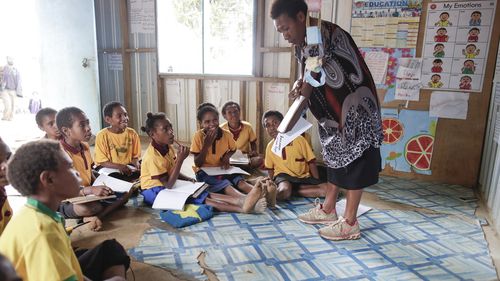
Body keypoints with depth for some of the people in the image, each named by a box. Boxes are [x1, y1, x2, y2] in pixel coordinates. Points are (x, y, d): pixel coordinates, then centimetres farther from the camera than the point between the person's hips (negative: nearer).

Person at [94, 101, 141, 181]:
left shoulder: (132, 133, 0)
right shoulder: (102, 135, -10)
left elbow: (135, 156, 7)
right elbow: (101, 161, -10)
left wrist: (136, 164, -17)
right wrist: (119, 166, -25)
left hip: (128, 167, 4)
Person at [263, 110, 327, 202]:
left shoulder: (299, 139, -7)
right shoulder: (270, 146, 1)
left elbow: (311, 162, -3)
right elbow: (270, 169, 13)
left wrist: (317, 183, -7)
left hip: (303, 176, 3)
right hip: (284, 176, -3)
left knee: (327, 189, -24)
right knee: (284, 192, -39)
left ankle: (292, 190, -15)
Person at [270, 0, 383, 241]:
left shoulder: (323, 35, -22)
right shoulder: (303, 42, 7)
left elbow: (312, 81, -23)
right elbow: (306, 76, 16)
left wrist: (287, 126, -20)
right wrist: (299, 84, -10)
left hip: (354, 110, -10)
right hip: (334, 111, 10)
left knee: (353, 161, -2)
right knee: (336, 156, 17)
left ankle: (350, 223, 9)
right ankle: (328, 209, 30)